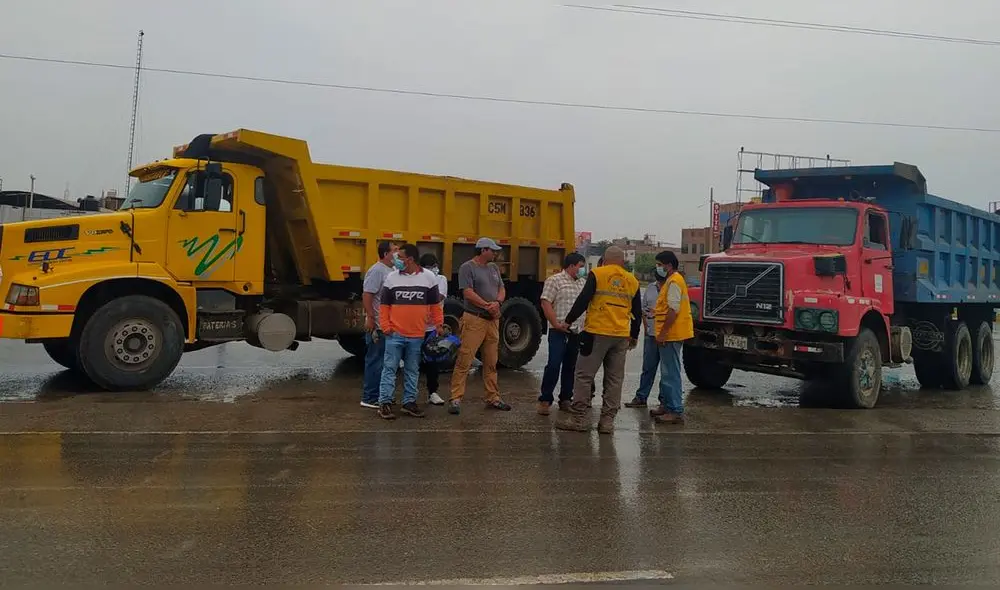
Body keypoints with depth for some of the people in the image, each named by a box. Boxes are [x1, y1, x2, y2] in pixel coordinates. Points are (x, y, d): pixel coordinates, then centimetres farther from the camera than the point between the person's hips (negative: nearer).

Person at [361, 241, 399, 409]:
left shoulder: (392, 270, 15)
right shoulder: (377, 271, -14)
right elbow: (367, 295, -20)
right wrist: (371, 318, -24)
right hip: (378, 326, -10)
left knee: (385, 362, 15)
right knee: (375, 362, -4)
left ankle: (381, 395, 23)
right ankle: (369, 398, 2)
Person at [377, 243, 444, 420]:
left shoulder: (429, 278, 2)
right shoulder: (391, 277, 2)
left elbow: (435, 305, 9)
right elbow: (384, 305, 5)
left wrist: (438, 325, 6)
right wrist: (386, 327, -2)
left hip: (417, 335, 1)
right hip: (395, 334, -1)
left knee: (412, 370, 10)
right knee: (390, 368, -1)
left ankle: (409, 402, 20)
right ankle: (385, 403, 4)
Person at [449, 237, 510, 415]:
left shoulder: (493, 268, 16)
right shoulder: (467, 267, -6)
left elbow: (502, 290, 12)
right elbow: (468, 293, -15)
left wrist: (497, 303, -9)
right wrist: (487, 305, -14)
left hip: (493, 320, 7)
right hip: (474, 320, -7)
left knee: (491, 362, 12)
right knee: (464, 361, -8)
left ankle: (493, 398, 21)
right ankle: (456, 399, -3)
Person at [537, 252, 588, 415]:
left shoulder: (582, 283, 17)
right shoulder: (555, 280, -4)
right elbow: (545, 303, -10)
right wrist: (556, 324, -15)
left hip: (577, 332, 6)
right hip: (559, 332, -6)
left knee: (571, 367, 10)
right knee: (554, 365, -10)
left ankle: (565, 399, 19)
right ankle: (545, 400, -1)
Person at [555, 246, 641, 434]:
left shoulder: (597, 274, -2)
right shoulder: (632, 281, 12)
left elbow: (583, 301, -8)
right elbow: (637, 313, 16)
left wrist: (569, 321, 3)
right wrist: (634, 336, 26)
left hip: (597, 333, -4)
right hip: (622, 336, 4)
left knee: (584, 375, 2)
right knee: (614, 379, 9)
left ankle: (578, 417, 3)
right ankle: (608, 420, 10)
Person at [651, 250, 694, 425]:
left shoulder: (674, 281, -14)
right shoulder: (672, 280, 19)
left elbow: (673, 310, -21)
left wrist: (662, 333, -21)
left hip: (671, 334, -11)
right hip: (670, 335, 11)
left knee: (671, 374, -9)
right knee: (667, 372, 17)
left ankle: (676, 412, -6)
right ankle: (666, 405, 27)